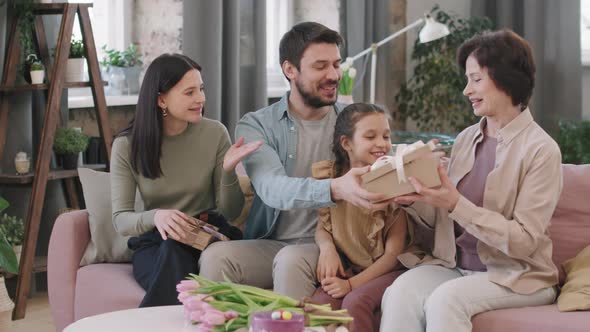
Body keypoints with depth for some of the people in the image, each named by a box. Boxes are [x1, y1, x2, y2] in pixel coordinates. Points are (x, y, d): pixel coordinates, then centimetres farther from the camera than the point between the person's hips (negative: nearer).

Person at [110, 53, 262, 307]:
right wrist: (155, 217, -29)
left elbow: (231, 211, 1)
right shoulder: (127, 146, -3)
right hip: (155, 243, 0)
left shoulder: (215, 133, -2)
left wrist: (228, 170, -19)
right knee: (172, 252, -36)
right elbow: (121, 219, -7)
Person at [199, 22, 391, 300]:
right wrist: (334, 189, -41)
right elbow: (272, 189, -20)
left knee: (291, 260, -33)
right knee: (215, 256, -29)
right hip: (268, 243, 1)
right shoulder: (255, 126, -1)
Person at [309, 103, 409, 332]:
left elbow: (393, 253, -9)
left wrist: (352, 284, -17)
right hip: (346, 268, 2)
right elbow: (322, 227, 12)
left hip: (384, 270, -2)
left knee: (355, 302, -32)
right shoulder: (331, 177, 1)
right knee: (320, 303, -29)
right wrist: (327, 247, -12)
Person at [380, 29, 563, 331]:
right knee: (399, 293, -26)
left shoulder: (541, 150, -8)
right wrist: (414, 200, -8)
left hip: (514, 275, -4)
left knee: (445, 300, -33)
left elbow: (523, 241, -15)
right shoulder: (466, 139, 9)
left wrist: (456, 204, -22)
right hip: (453, 264, 5)